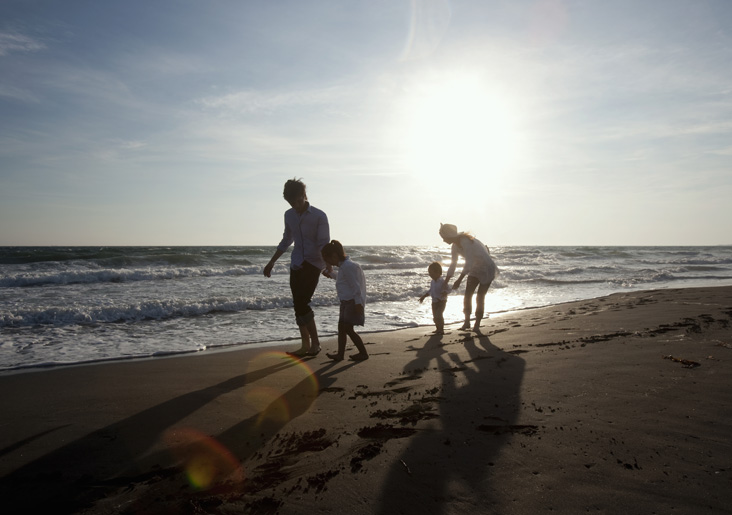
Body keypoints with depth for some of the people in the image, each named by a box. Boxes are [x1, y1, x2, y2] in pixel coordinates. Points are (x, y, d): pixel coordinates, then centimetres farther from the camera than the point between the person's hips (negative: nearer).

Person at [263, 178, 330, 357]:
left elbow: (324, 244, -10)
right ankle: (306, 345, 14)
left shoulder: (319, 216, -7)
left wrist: (328, 265, -27)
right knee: (299, 306, 4)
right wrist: (271, 262, 23)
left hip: (313, 264, -6)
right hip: (296, 265, 6)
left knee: (302, 303, -17)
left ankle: (315, 343, -5)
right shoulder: (289, 215, 10)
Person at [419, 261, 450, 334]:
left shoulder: (442, 281, -15)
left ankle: (441, 329, -7)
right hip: (434, 301, 7)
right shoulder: (433, 282, 7)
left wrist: (443, 294, -38)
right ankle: (438, 329, 24)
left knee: (439, 314, -16)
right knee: (435, 316, 10)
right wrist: (423, 297, 22)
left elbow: (446, 290, -18)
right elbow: (430, 291, 20)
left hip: (441, 301, -7)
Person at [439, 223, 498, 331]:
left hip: (487, 268, -7)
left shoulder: (465, 241, -29)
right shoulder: (455, 246, -2)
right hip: (476, 269, 8)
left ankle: (477, 324, 12)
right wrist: (445, 283, 5)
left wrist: (459, 280, -34)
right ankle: (467, 322, 10)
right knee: (467, 294, -1)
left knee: (480, 297, -3)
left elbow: (469, 262, -34)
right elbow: (453, 265, 6)